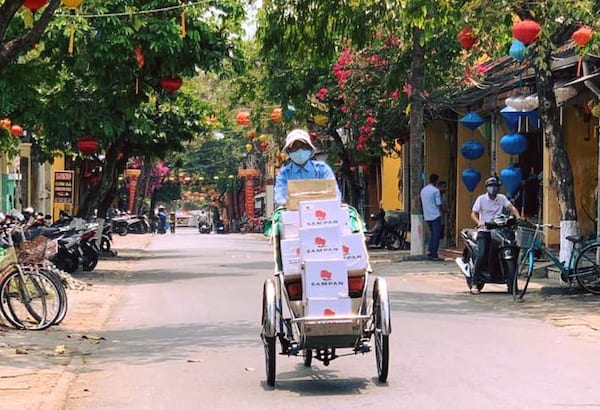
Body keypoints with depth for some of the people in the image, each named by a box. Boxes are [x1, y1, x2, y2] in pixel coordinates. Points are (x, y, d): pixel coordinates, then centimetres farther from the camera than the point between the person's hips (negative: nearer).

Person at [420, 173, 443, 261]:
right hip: (436, 215, -7)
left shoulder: (423, 190, 10)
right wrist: (441, 212, 4)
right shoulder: (435, 190, -12)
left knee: (432, 234, 18)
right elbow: (439, 204, -12)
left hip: (427, 216, 7)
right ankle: (434, 255, -3)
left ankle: (429, 251, 8)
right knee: (436, 235, -2)